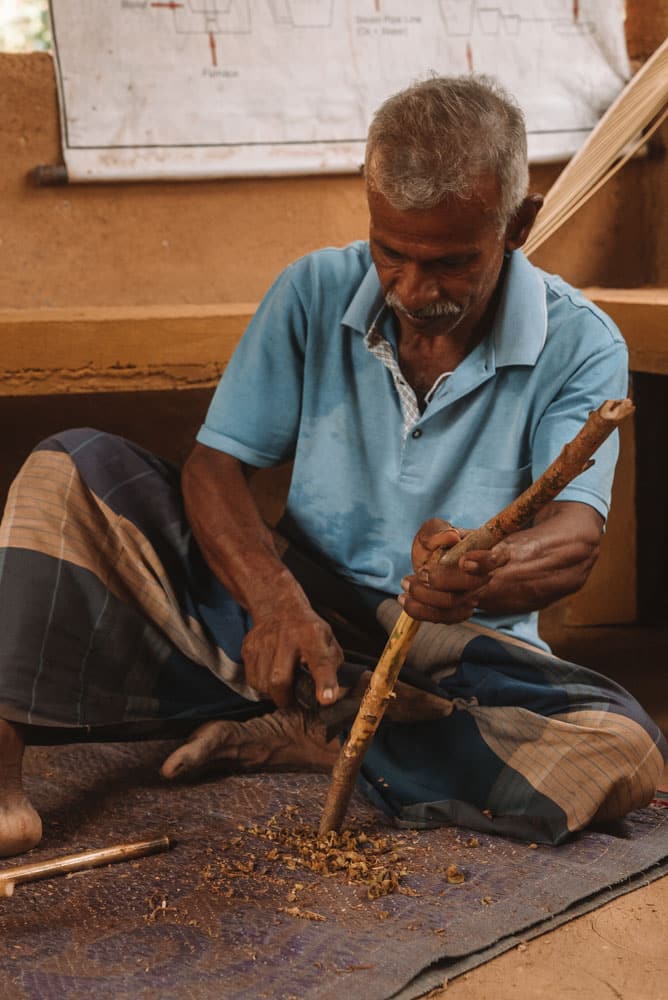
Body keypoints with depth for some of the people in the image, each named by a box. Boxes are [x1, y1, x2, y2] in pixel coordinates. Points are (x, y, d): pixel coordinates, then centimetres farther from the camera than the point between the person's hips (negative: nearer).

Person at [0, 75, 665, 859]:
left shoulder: (580, 347, -7)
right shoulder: (315, 294, -1)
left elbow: (572, 539, -20)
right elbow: (214, 465, -6)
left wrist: (481, 576, -45)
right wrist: (277, 600, -27)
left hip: (462, 655, -1)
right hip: (290, 618, 2)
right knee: (72, 470, -13)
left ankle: (280, 736, -23)